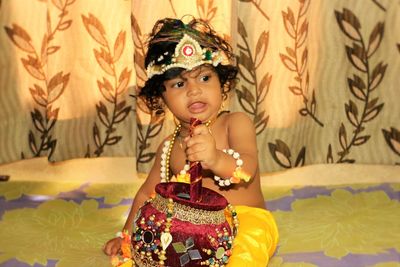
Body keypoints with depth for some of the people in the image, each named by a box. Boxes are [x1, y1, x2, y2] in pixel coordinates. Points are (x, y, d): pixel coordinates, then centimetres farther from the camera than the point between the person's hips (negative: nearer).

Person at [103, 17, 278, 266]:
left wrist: (216, 159, -42)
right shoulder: (170, 148, 12)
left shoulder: (236, 123, -3)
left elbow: (247, 170, -21)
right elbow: (147, 193, 25)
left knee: (247, 244, -37)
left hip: (246, 219, -4)